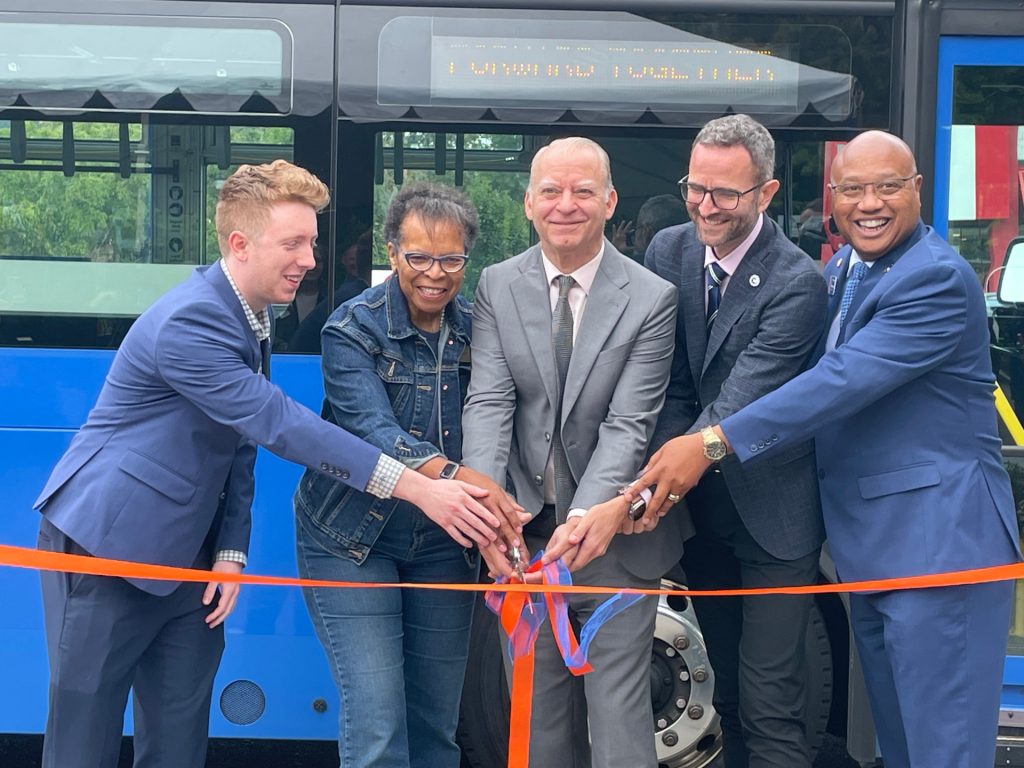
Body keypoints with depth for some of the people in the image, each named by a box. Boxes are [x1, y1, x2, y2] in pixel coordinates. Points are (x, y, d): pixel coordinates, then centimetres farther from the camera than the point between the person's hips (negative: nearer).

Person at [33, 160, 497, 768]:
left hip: (186, 553, 8)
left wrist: (231, 550, 2)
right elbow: (280, 424, -29)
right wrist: (416, 488, -31)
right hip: (107, 544, -8)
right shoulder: (190, 322, -23)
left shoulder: (251, 318, 7)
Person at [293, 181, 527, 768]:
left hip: (445, 542, 4)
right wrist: (451, 476, -45)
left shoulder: (477, 326, 0)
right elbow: (372, 429, -27)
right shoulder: (352, 331, -13)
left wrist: (498, 511, -20)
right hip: (354, 539, -4)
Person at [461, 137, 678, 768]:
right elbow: (489, 403, -9)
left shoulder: (652, 298, -6)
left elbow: (628, 424, -14)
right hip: (523, 536, 3)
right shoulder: (498, 287, 1)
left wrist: (588, 516, -30)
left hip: (610, 540, -2)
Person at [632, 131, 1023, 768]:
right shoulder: (842, 269, 13)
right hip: (869, 542, 9)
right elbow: (830, 376, 20)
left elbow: (843, 381, -25)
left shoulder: (938, 279, -16)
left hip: (938, 539, -9)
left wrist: (712, 443, -28)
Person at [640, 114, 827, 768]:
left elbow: (737, 406, -27)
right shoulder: (669, 250, -2)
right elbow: (669, 383, 2)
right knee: (725, 686, 18)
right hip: (701, 509, 6)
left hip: (771, 513, -5)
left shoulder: (797, 283, -21)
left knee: (769, 704, -3)